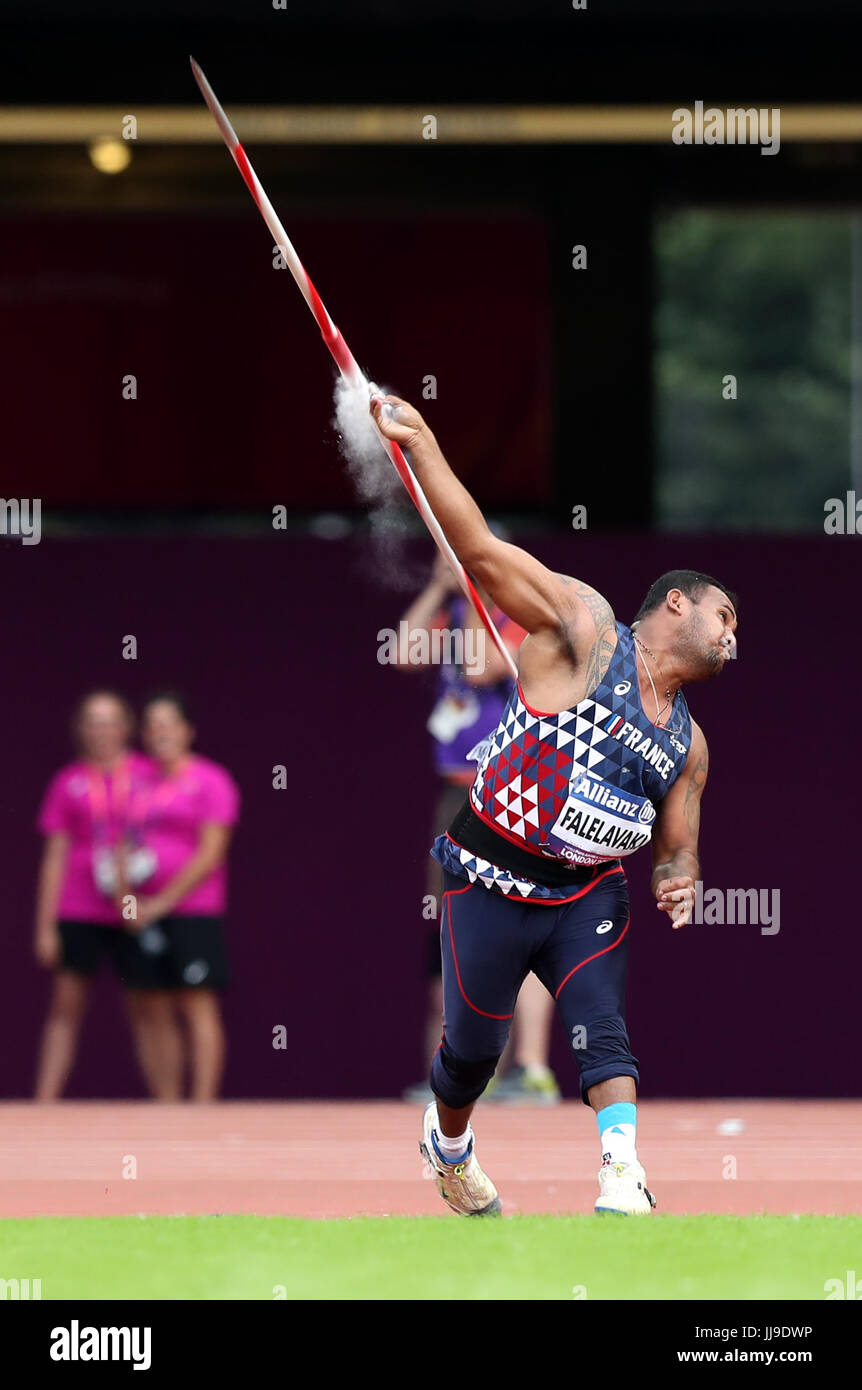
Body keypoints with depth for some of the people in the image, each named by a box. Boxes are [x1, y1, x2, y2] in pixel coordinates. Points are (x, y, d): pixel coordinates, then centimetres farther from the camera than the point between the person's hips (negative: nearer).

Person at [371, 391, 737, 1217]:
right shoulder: (584, 630, -7)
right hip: (492, 886, -4)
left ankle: (624, 1183, -35)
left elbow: (676, 846, 22)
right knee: (473, 1048, 8)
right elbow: (483, 554, -14)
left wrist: (679, 881, -4)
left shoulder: (687, 744, 13)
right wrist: (420, 444, -23)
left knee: (602, 1025, -20)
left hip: (589, 898, 4)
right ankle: (448, 1140, 41)